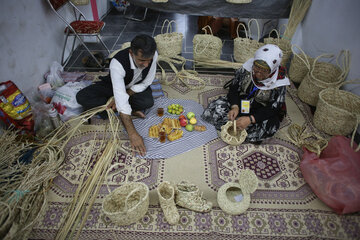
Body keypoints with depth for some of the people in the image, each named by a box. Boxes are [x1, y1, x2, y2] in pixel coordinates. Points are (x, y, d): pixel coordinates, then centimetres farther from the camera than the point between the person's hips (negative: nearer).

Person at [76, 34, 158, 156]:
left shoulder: (153, 55, -28)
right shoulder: (117, 63, -39)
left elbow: (145, 83, -15)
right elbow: (120, 98, -46)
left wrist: (124, 96, -26)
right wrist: (132, 133, -52)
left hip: (137, 87, 1)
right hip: (115, 85, 0)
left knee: (148, 102, -33)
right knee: (82, 97, -22)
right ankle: (131, 111, -18)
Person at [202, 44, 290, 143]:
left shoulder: (279, 83, -18)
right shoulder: (247, 69, -13)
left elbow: (272, 109, -20)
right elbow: (234, 88, -7)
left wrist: (250, 119, -35)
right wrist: (235, 107, -26)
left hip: (261, 113, -2)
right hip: (239, 103, 2)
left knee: (269, 124, -36)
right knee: (214, 109, -18)